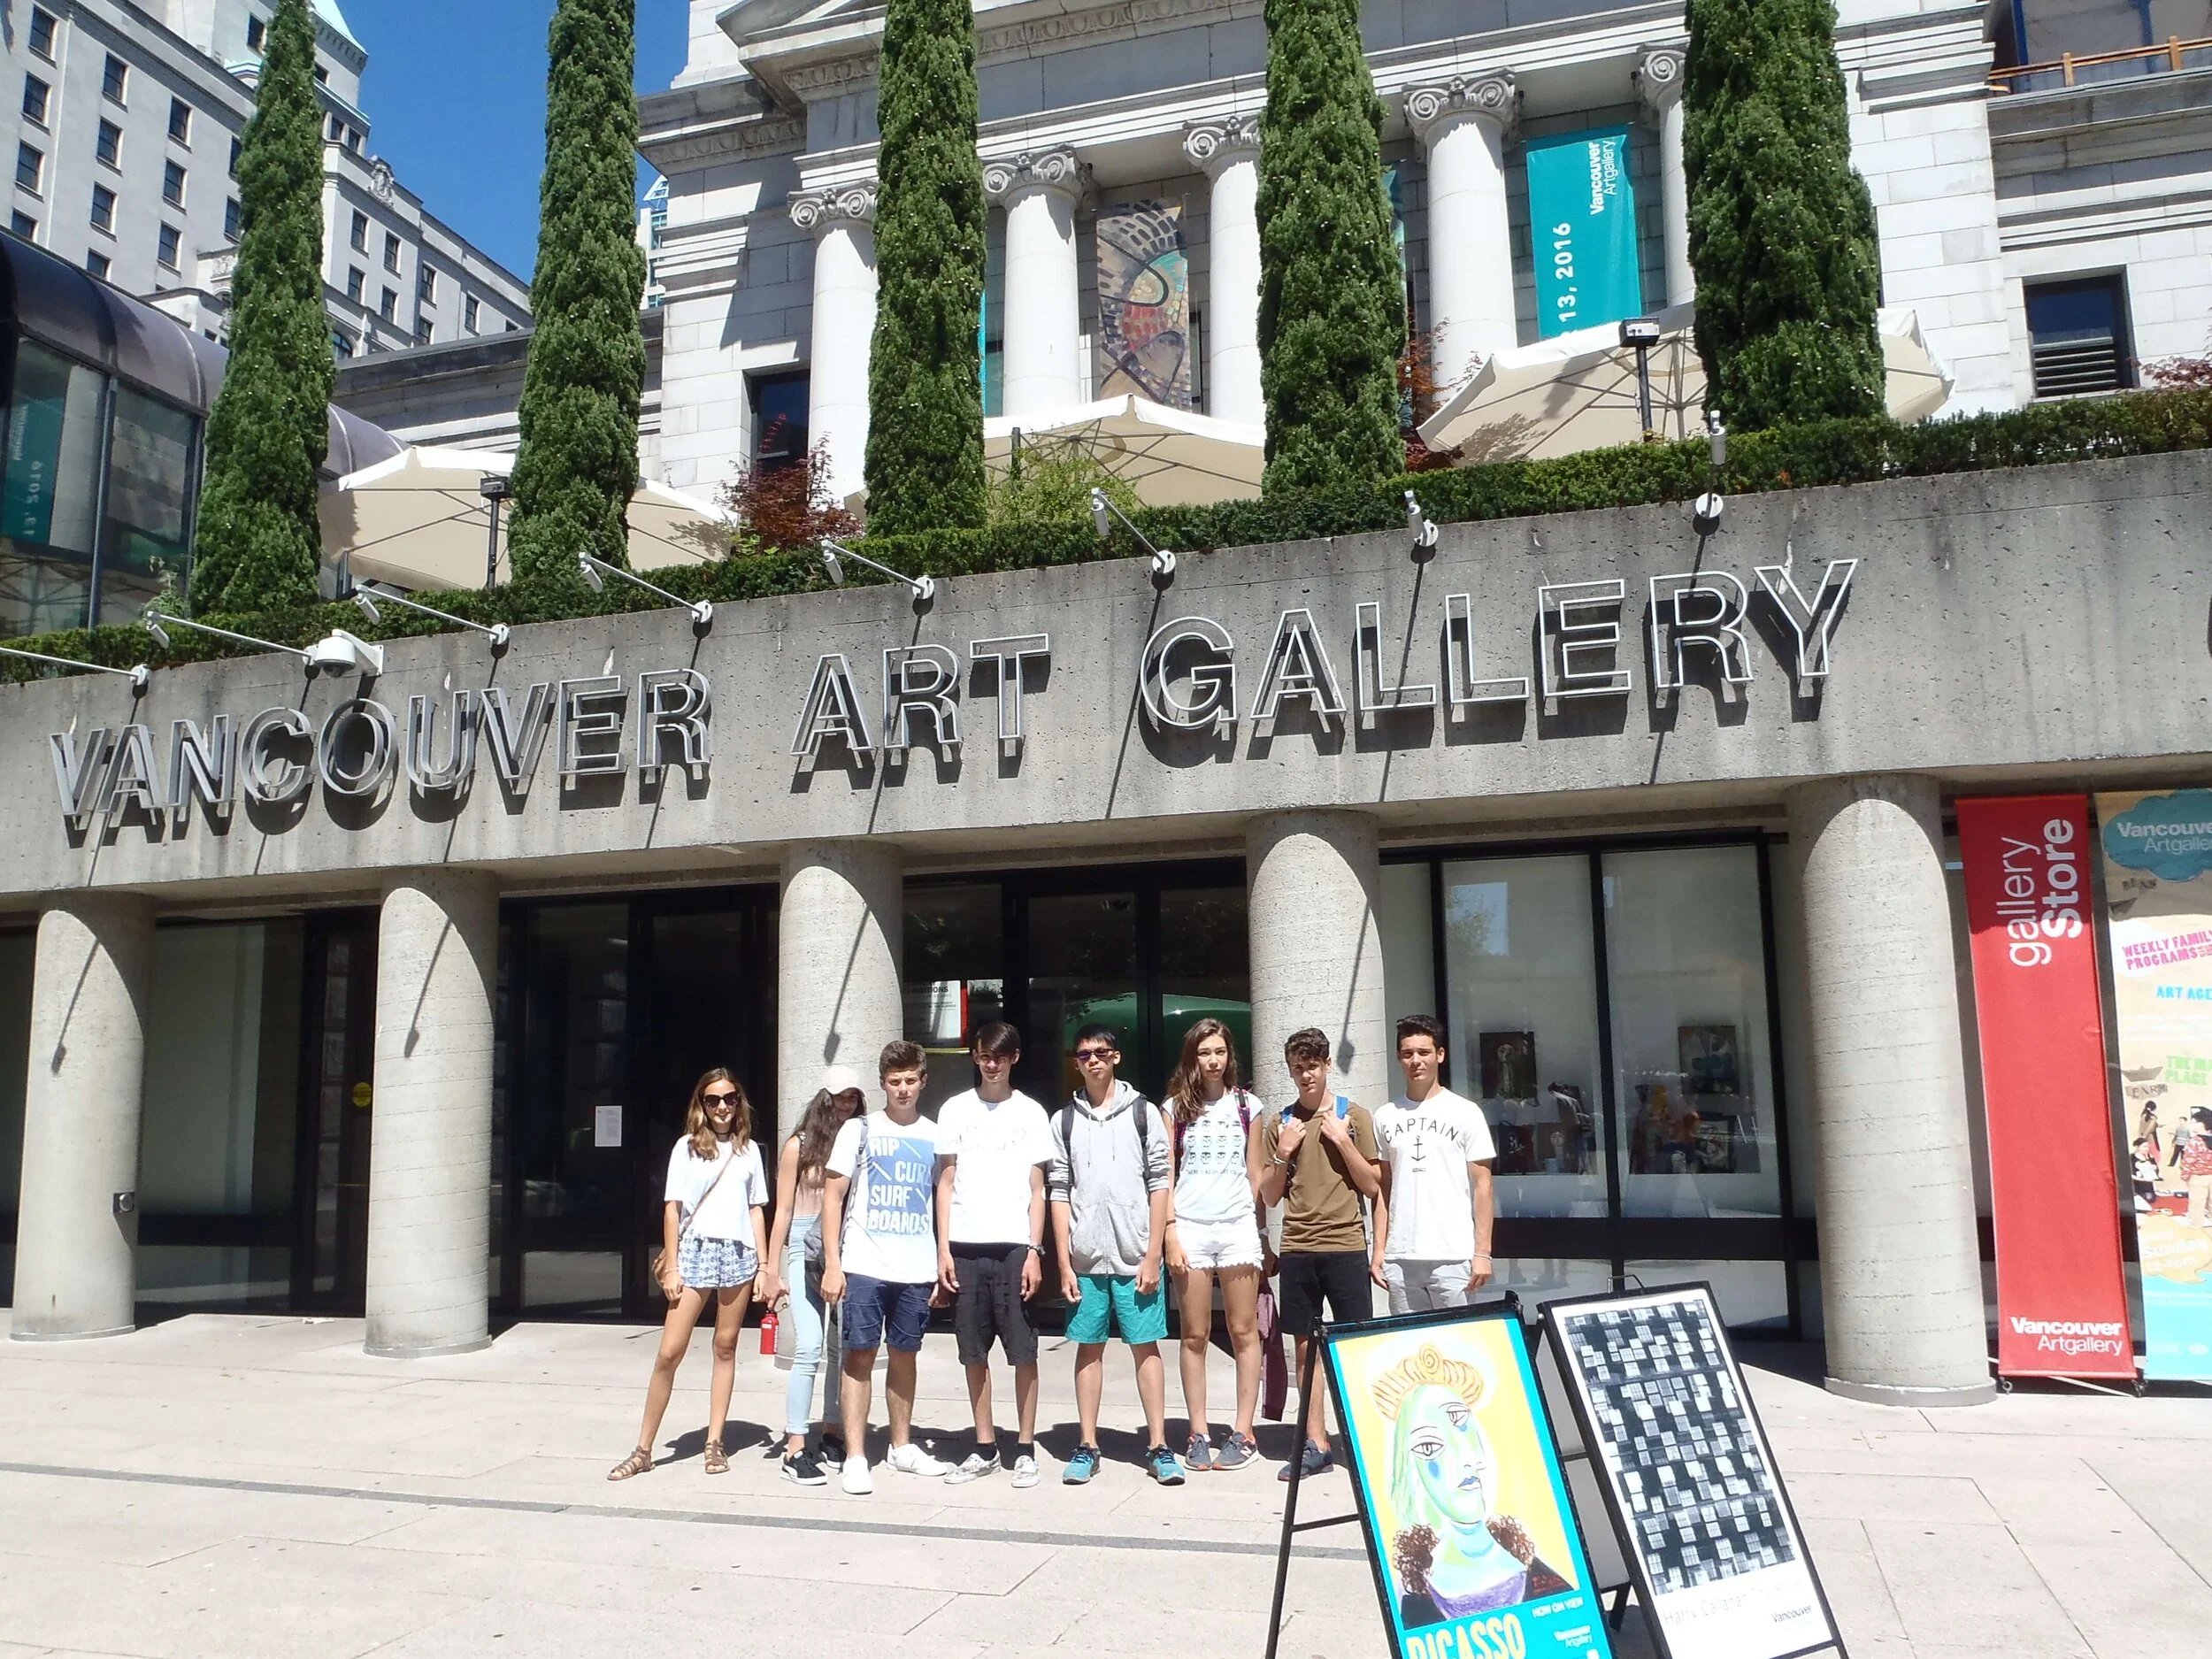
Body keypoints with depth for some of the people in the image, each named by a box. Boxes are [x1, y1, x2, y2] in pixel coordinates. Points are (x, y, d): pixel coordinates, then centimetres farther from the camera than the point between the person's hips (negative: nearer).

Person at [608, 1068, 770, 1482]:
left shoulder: (749, 1149, 9)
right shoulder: (687, 1147, 3)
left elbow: (755, 1211, 11)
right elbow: (672, 1209, 1)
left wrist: (765, 1265, 6)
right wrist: (671, 1267, -5)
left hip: (738, 1253, 2)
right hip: (696, 1251, -2)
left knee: (726, 1347, 6)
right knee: (670, 1352, -5)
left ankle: (714, 1443, 14)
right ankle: (643, 1450, 3)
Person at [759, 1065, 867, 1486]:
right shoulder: (800, 1146, 3)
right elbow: (784, 1211, 5)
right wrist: (772, 1270, 3)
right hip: (806, 1251, -2)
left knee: (843, 1350, 6)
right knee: (809, 1349, -10)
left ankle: (833, 1436, 21)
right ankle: (795, 1450, -6)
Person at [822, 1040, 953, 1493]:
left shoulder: (934, 1136, 8)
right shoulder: (859, 1130, 1)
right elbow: (833, 1196, 0)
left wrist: (946, 1262, 3)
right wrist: (832, 1263, -8)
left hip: (916, 1268, 3)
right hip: (864, 1266, -2)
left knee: (904, 1354, 12)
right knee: (861, 1354, -2)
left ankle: (902, 1447, 25)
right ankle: (855, 1458, 3)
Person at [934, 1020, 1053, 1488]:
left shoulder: (1031, 1113, 5)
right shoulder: (955, 1110, 8)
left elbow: (1037, 1190, 5)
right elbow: (946, 1183, 8)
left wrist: (1034, 1251, -4)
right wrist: (943, 1249, 1)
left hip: (1014, 1245, -1)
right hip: (965, 1246, 2)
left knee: (1023, 1352, 0)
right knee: (974, 1353, 7)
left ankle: (1025, 1449, 10)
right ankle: (985, 1449, 17)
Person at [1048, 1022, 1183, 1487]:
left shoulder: (1143, 1112, 2)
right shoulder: (1065, 1121, 7)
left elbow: (1159, 1186, 0)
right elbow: (1059, 1193, 5)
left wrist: (1153, 1255, -6)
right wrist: (1064, 1262, 0)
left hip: (1135, 1255, -2)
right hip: (1085, 1257, 2)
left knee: (1145, 1345, 2)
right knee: (1089, 1347, 8)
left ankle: (1158, 1446, 8)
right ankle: (1087, 1446, 16)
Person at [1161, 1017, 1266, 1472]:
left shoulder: (1247, 1104, 7)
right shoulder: (1176, 1107, 5)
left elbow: (1255, 1174, 10)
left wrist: (1262, 1231, 6)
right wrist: (1170, 1233, -4)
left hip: (1237, 1226, 0)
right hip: (1190, 1228, 0)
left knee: (1244, 1332, 3)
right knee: (1195, 1336, 4)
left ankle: (1242, 1433, 9)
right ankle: (1199, 1433, 11)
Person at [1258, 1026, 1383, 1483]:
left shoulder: (1353, 1115, 3)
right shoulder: (1279, 1123, 10)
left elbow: (1373, 1186, 1)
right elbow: (1269, 1197, 10)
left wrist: (1342, 1140, -9)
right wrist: (1283, 1153, -5)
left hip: (1345, 1245, -2)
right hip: (1298, 1248, 2)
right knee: (1307, 1345, 5)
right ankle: (1315, 1444, 11)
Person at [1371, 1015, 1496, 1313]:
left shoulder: (1465, 1112, 2)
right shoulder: (1386, 1117, 10)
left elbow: (1482, 1186, 1)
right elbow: (1383, 1188, 14)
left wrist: (1482, 1252, -6)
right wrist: (1379, 1249, 7)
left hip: (1452, 1257, -3)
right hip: (1400, 1258, 3)